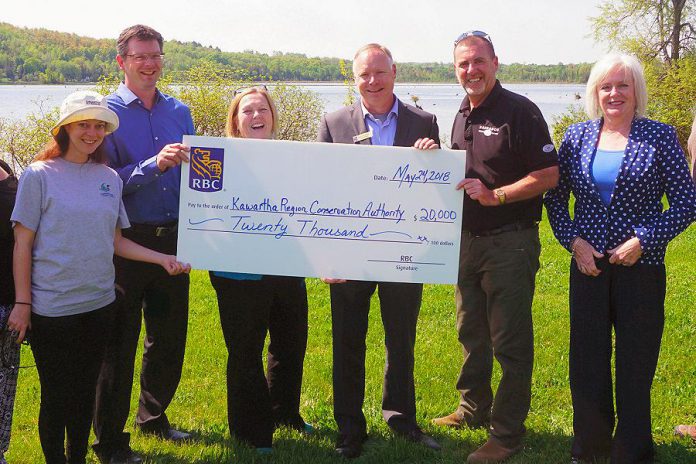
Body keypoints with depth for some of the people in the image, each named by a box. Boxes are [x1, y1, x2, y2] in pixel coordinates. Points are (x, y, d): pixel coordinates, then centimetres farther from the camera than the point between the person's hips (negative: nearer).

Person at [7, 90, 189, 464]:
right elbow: (22, 244, -6)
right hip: (51, 309, -4)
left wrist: (162, 258, 1)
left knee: (85, 392, 14)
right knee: (56, 396, 3)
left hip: (99, 304, 4)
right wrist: (22, 303, -9)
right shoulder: (40, 175, -7)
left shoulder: (109, 178, 6)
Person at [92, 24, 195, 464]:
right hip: (127, 241, -5)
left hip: (173, 239, 6)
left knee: (170, 336, 16)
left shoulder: (180, 111, 10)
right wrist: (154, 165, -25)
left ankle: (154, 415, 36)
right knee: (120, 343, 2)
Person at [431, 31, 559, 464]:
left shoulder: (519, 110, -12)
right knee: (472, 334, 19)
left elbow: (549, 174, -16)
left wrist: (495, 195, -22)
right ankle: (474, 409, 35)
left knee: (510, 342, 0)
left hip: (510, 243, -8)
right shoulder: (461, 116, 11)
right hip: (467, 240, 8)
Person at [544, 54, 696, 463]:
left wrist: (642, 241, -13)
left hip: (641, 267, -2)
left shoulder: (659, 137, -3)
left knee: (636, 365, 5)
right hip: (588, 266, 3)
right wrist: (574, 241, -5)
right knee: (587, 363, 8)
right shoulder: (577, 136, 4)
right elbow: (555, 197, 9)